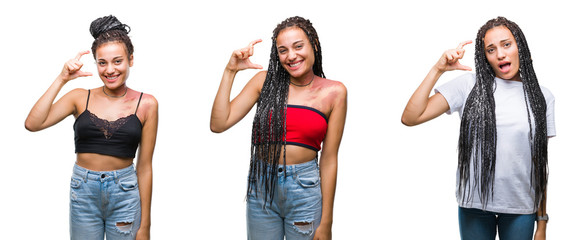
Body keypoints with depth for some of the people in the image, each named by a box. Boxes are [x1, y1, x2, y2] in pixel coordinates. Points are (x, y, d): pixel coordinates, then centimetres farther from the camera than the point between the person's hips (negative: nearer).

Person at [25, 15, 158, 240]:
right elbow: (32, 124, -11)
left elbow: (144, 167, -1)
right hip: (83, 193, 1)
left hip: (125, 194, -1)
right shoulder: (81, 98, 1)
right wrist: (61, 79, -11)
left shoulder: (146, 104, -2)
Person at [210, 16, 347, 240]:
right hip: (261, 185, 2)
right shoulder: (265, 81, 0)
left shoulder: (334, 92, -3)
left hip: (305, 188, -1)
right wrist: (230, 71, -9)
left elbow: (328, 159, -3)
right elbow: (218, 124, -5)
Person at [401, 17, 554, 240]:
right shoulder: (469, 85, -3)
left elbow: (541, 163, 5)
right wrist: (437, 69, -16)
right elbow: (410, 118, -11)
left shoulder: (542, 97, 2)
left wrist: (542, 221, 6)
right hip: (475, 204, -1)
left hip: (522, 207, 1)